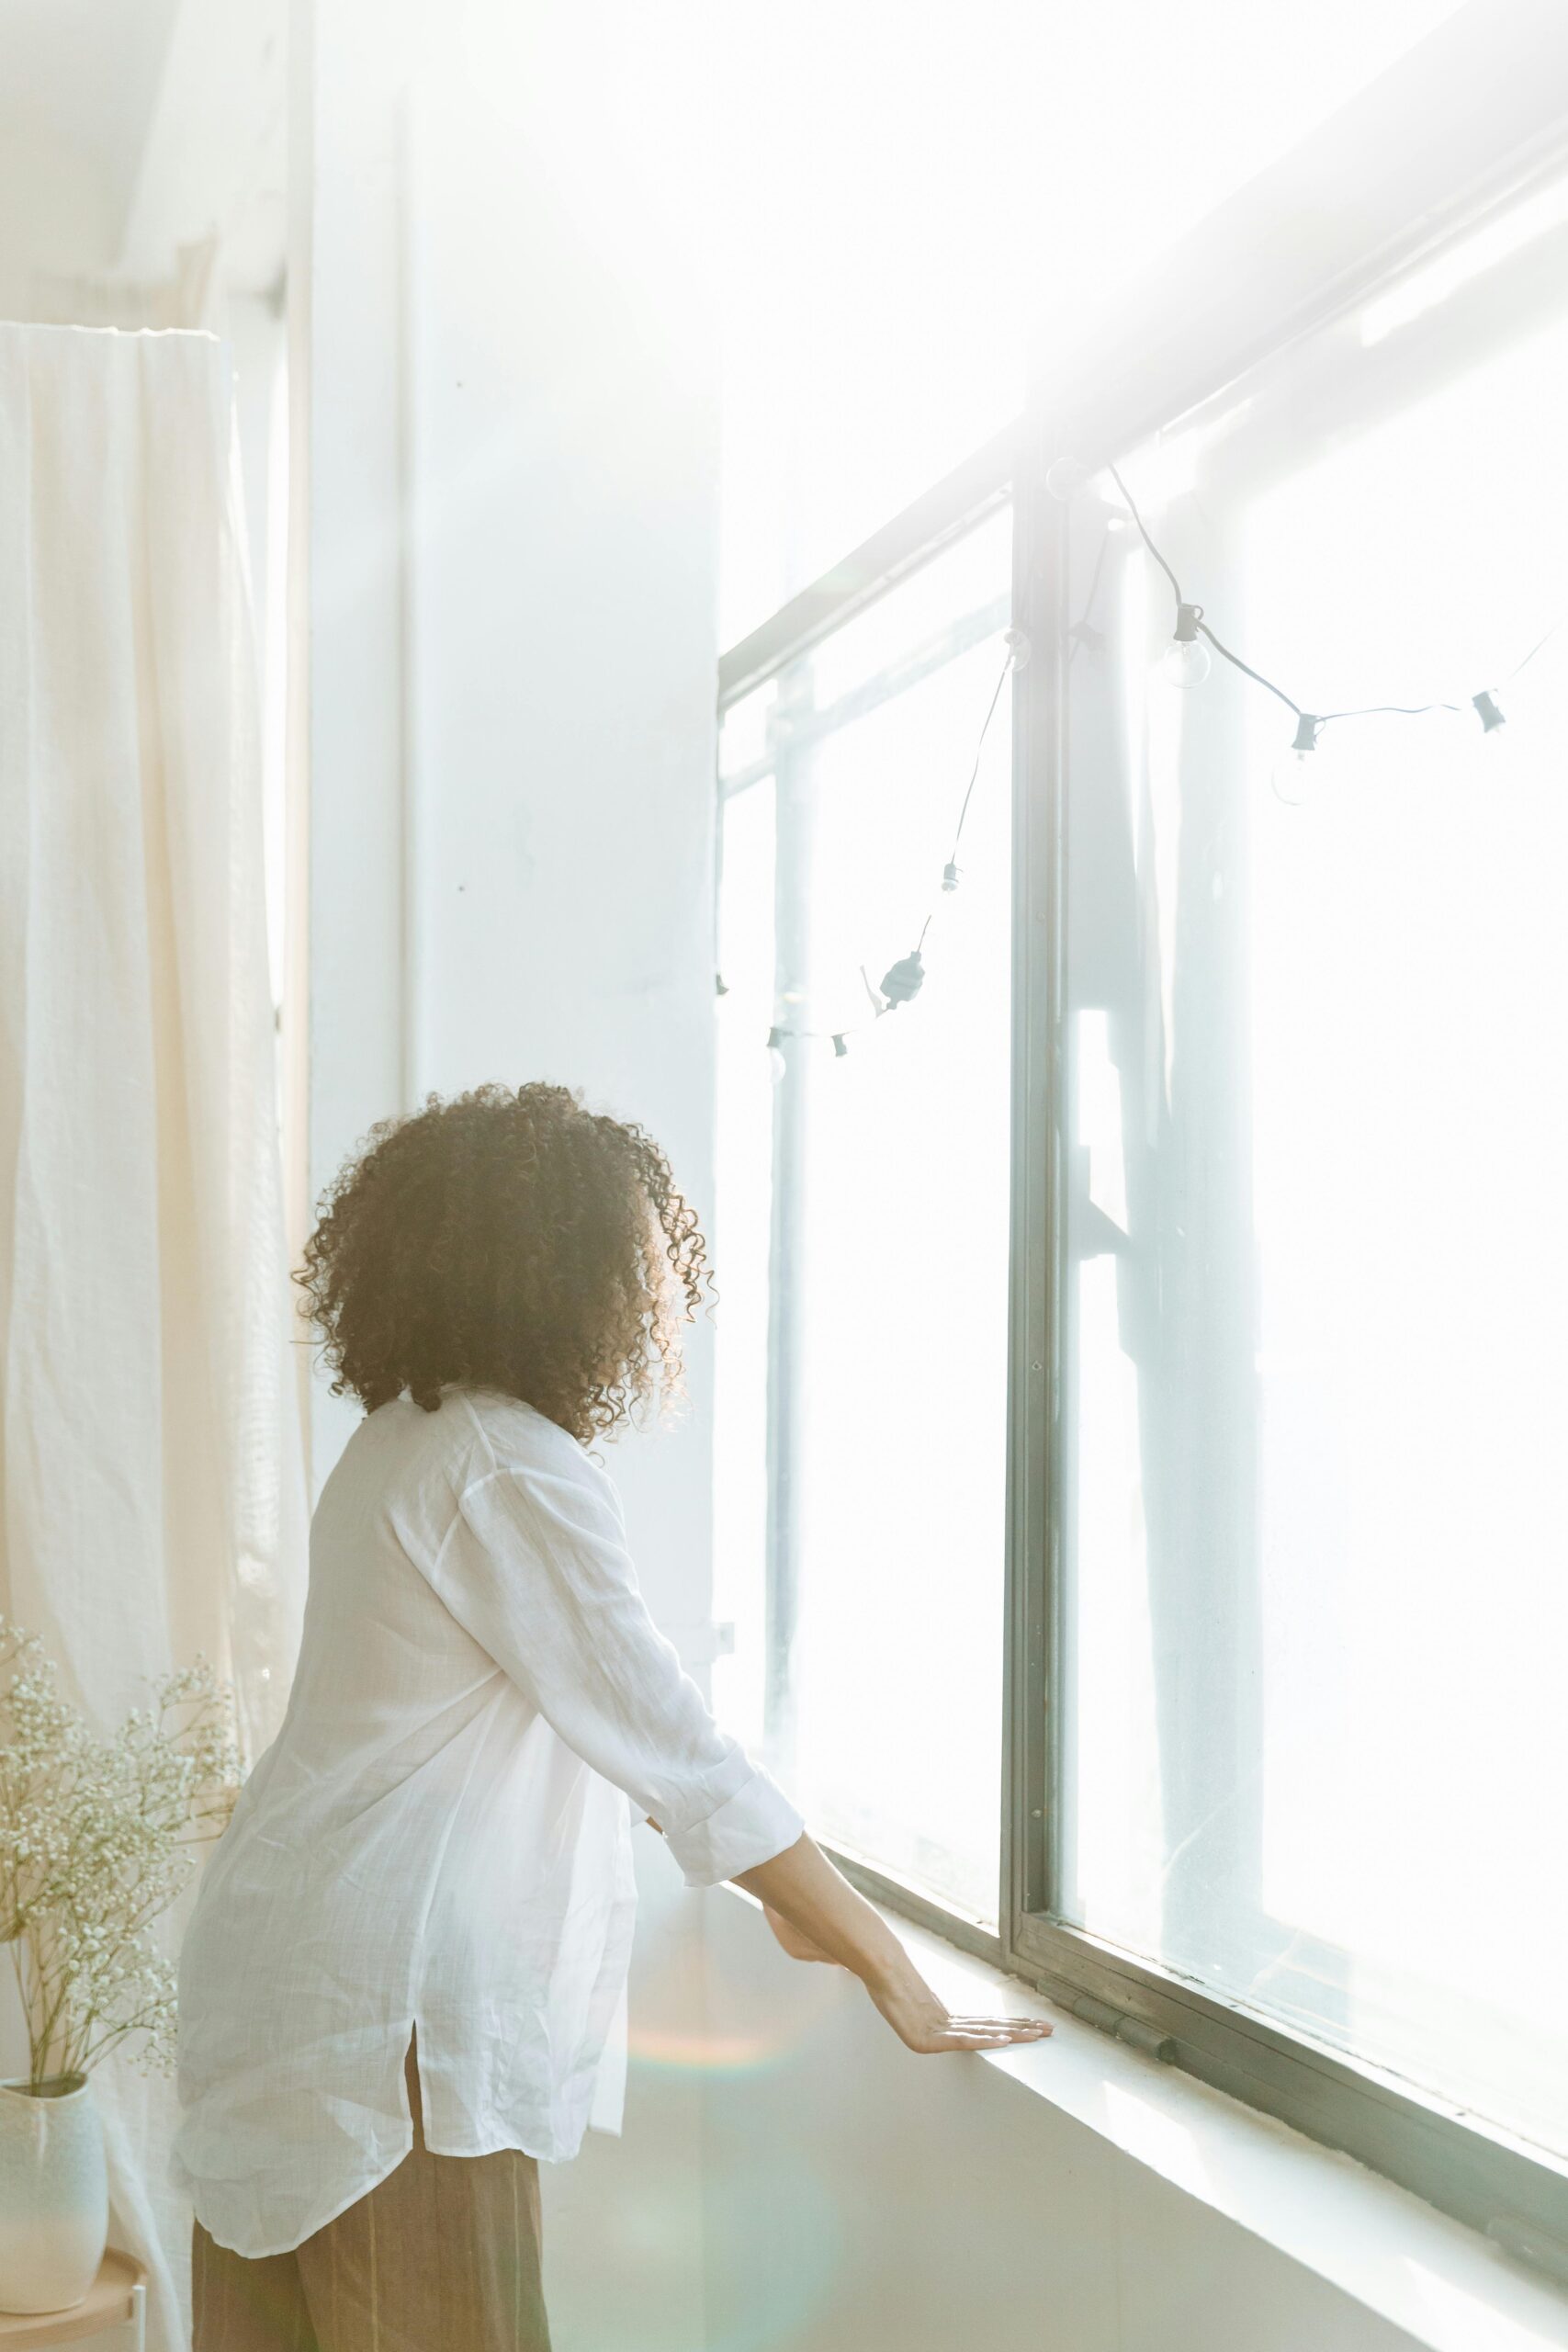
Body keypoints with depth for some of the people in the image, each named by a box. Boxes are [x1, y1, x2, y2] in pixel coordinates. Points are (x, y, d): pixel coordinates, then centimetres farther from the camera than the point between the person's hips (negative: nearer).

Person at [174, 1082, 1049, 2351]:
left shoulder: (410, 1437, 10)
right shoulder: (510, 1471, -20)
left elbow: (608, 1712, 16)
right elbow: (678, 1748, -21)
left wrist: (793, 1900, 20)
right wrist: (889, 1968, -13)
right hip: (388, 2006, -10)